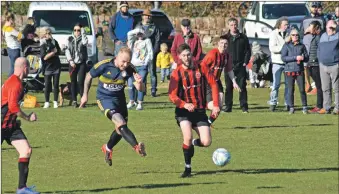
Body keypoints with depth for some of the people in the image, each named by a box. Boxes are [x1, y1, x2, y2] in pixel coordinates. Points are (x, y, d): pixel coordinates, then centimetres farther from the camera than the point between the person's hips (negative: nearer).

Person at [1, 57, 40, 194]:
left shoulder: (13, 81, 13)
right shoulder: (16, 84, -18)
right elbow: (13, 106, -26)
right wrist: (28, 118, -17)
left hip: (11, 125, 9)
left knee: (26, 150, -2)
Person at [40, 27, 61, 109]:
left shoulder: (54, 42, 7)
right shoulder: (43, 45, -8)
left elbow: (59, 51, 14)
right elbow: (44, 57, -15)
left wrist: (50, 54, -2)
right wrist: (54, 52, -10)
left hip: (56, 66, 3)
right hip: (48, 67, -3)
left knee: (56, 84, 4)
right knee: (47, 85, -1)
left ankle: (55, 102, 10)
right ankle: (47, 102, 8)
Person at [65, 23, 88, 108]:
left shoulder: (82, 38, 2)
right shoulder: (70, 39, 9)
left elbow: (85, 42, -22)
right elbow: (67, 50, 7)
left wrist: (83, 32, -15)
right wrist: (70, 60, -5)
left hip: (82, 63, -3)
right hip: (73, 63, 3)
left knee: (80, 82, -11)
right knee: (73, 82, 5)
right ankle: (74, 100, 10)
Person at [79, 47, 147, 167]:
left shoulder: (129, 70, -15)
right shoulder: (104, 66, -23)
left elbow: (141, 89, -18)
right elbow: (89, 76, -4)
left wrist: (139, 82, -42)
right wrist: (85, 95, 3)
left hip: (119, 98, 5)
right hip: (104, 99, -5)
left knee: (121, 130, 15)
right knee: (120, 123, -25)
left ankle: (108, 148, 43)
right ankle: (137, 147, -38)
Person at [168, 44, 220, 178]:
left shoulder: (200, 68, -2)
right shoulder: (177, 73, -6)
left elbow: (213, 84, 2)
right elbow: (172, 96, -12)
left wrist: (216, 105, -5)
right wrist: (185, 105, -29)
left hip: (200, 111, 2)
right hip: (184, 111, -2)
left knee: (206, 142, -9)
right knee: (188, 137, -24)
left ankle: (193, 143, 28)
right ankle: (187, 168, -4)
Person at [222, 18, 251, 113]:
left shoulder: (243, 38, 7)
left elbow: (248, 51, 8)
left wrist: (245, 62, -2)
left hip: (240, 66, -1)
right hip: (228, 66, 1)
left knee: (242, 86, -2)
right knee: (228, 87, 3)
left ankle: (244, 106, 0)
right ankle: (228, 106, 7)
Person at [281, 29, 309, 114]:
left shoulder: (302, 46, 9)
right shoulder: (286, 46, 3)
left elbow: (307, 57, 13)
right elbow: (283, 58, -8)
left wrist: (302, 58, -11)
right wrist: (295, 58, -16)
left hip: (300, 71, 1)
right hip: (289, 70, -1)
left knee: (302, 89, -2)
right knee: (290, 90, 2)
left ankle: (304, 107, 5)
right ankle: (291, 108, 10)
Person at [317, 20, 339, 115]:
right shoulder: (323, 36, 14)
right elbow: (319, 49, 22)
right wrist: (320, 60, 11)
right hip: (323, 66, 5)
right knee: (325, 89, 10)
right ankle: (326, 108, 16)